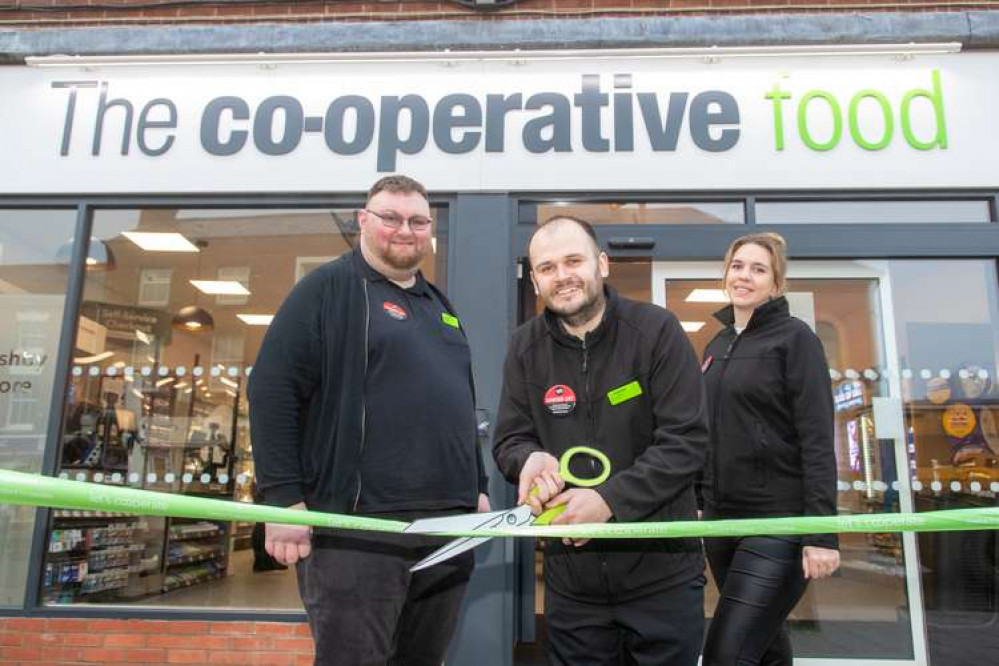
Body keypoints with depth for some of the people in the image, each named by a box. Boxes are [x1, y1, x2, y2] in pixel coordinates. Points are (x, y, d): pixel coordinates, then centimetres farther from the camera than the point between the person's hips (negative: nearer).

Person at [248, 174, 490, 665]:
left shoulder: (440, 305, 20)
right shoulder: (327, 288, -2)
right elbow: (271, 390, -10)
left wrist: (477, 488, 20)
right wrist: (284, 498, -15)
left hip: (448, 525, 7)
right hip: (360, 525, -7)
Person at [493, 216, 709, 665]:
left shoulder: (657, 331, -11)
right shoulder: (525, 347, 1)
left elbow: (686, 441, -15)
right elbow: (509, 439, 3)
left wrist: (609, 499, -25)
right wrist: (531, 459, -21)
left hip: (662, 571, -3)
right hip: (571, 577, 3)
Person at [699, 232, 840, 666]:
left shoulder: (794, 337, -7)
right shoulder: (718, 345, 12)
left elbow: (818, 441, -13)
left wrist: (822, 533, -18)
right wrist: (698, 501, 17)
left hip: (779, 523, -7)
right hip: (722, 519, 7)